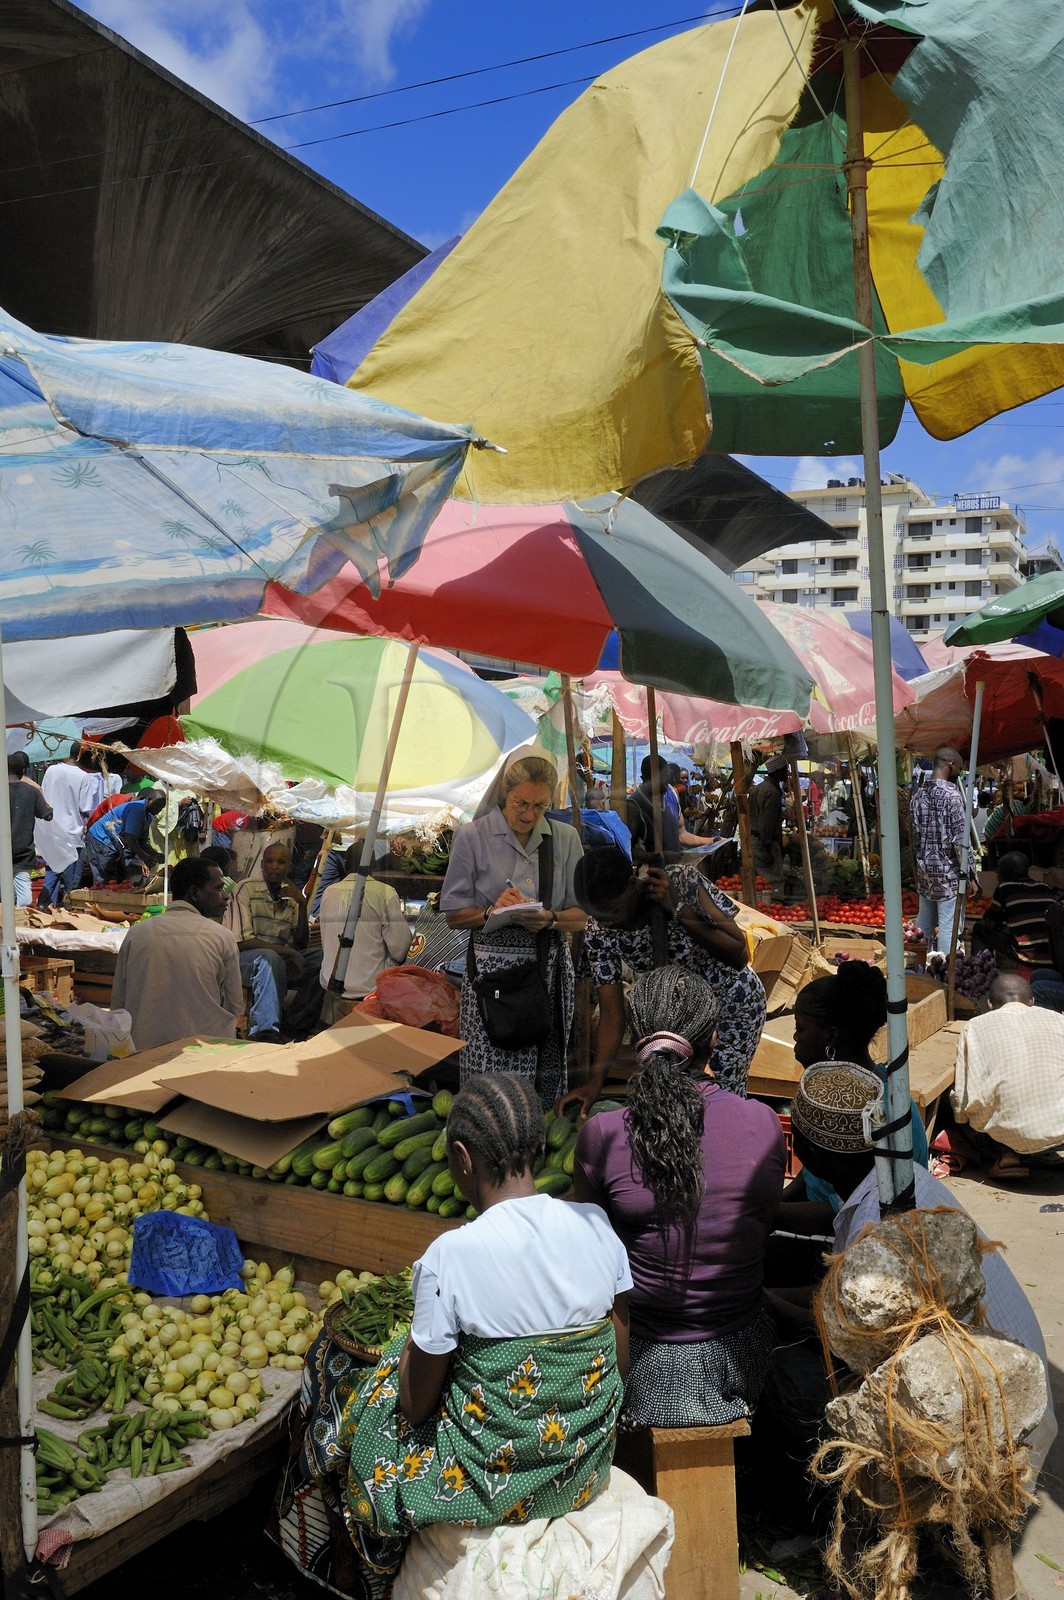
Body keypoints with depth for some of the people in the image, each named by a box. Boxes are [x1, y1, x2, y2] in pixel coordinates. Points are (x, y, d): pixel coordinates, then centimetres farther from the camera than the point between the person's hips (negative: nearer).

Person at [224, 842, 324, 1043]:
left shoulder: (291, 896, 10)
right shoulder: (246, 889, -8)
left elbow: (301, 944, 4)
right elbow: (242, 941, -17)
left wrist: (302, 905, -8)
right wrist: (289, 951, -21)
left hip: (281, 959, 6)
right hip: (245, 958, -6)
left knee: (323, 959, -17)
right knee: (269, 958, -38)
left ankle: (296, 1026, -13)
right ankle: (265, 1032, -39)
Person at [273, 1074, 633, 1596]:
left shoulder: (449, 1256, -26)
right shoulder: (596, 1225, -12)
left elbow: (417, 1405, -14)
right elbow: (621, 1361, 0)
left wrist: (408, 1347, 6)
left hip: (491, 1482, -5)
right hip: (587, 1470, 5)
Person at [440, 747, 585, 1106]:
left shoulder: (565, 838, 9)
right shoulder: (472, 836, 1)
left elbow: (580, 915, 9)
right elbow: (453, 915, 3)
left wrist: (549, 919, -11)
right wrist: (492, 911, -15)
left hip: (550, 966, 2)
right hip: (493, 965, -2)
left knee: (547, 1076, 0)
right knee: (490, 1078, -7)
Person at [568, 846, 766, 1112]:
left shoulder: (683, 883, -33)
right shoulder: (598, 933, -23)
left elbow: (739, 956, -30)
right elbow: (612, 1013, -19)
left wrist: (678, 910, -40)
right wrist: (595, 1082, -30)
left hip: (731, 999, -3)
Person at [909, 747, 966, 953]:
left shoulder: (918, 795, 9)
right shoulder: (951, 794, -13)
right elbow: (959, 839, -16)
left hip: (924, 869, 7)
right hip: (947, 872, -7)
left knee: (924, 923, 14)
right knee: (948, 926, -5)